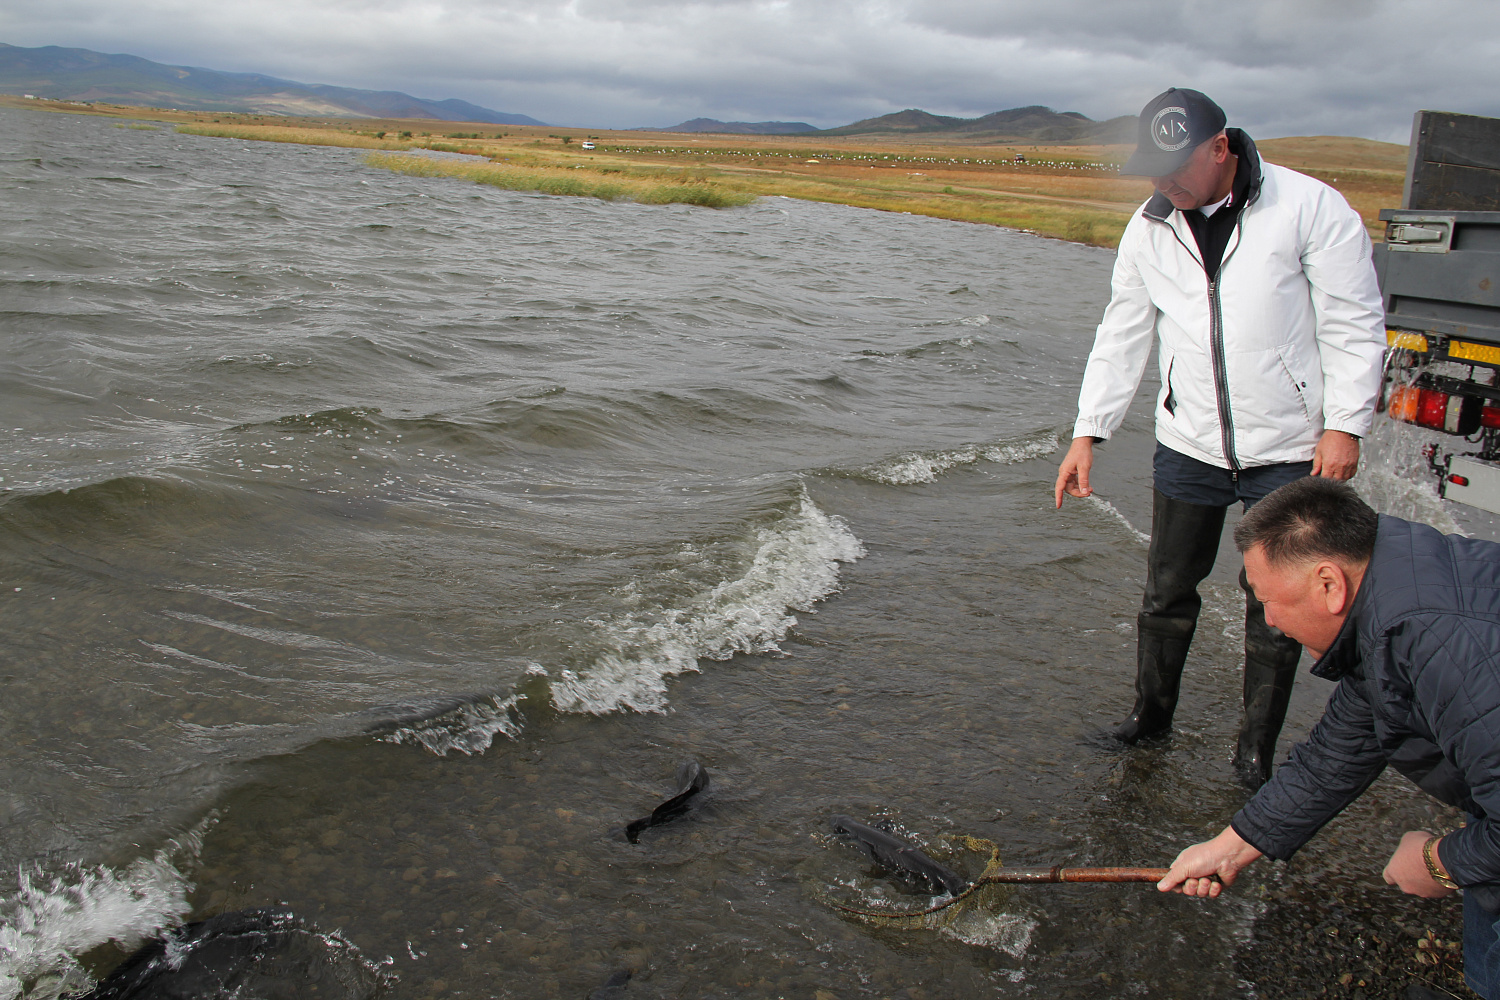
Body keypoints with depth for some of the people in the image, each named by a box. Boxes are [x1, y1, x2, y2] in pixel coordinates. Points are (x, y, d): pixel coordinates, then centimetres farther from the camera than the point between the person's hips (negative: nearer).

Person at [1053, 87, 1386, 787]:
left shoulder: (1310, 208, -9)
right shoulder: (1150, 227, 3)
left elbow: (1355, 325, -5)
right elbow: (1121, 336, 8)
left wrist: (1344, 425, -11)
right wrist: (1088, 431, 3)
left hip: (1289, 452, -3)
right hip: (1188, 444, 3)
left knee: (1276, 603, 5)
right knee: (1167, 591, 11)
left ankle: (1256, 749, 21)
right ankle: (1151, 712, 30)